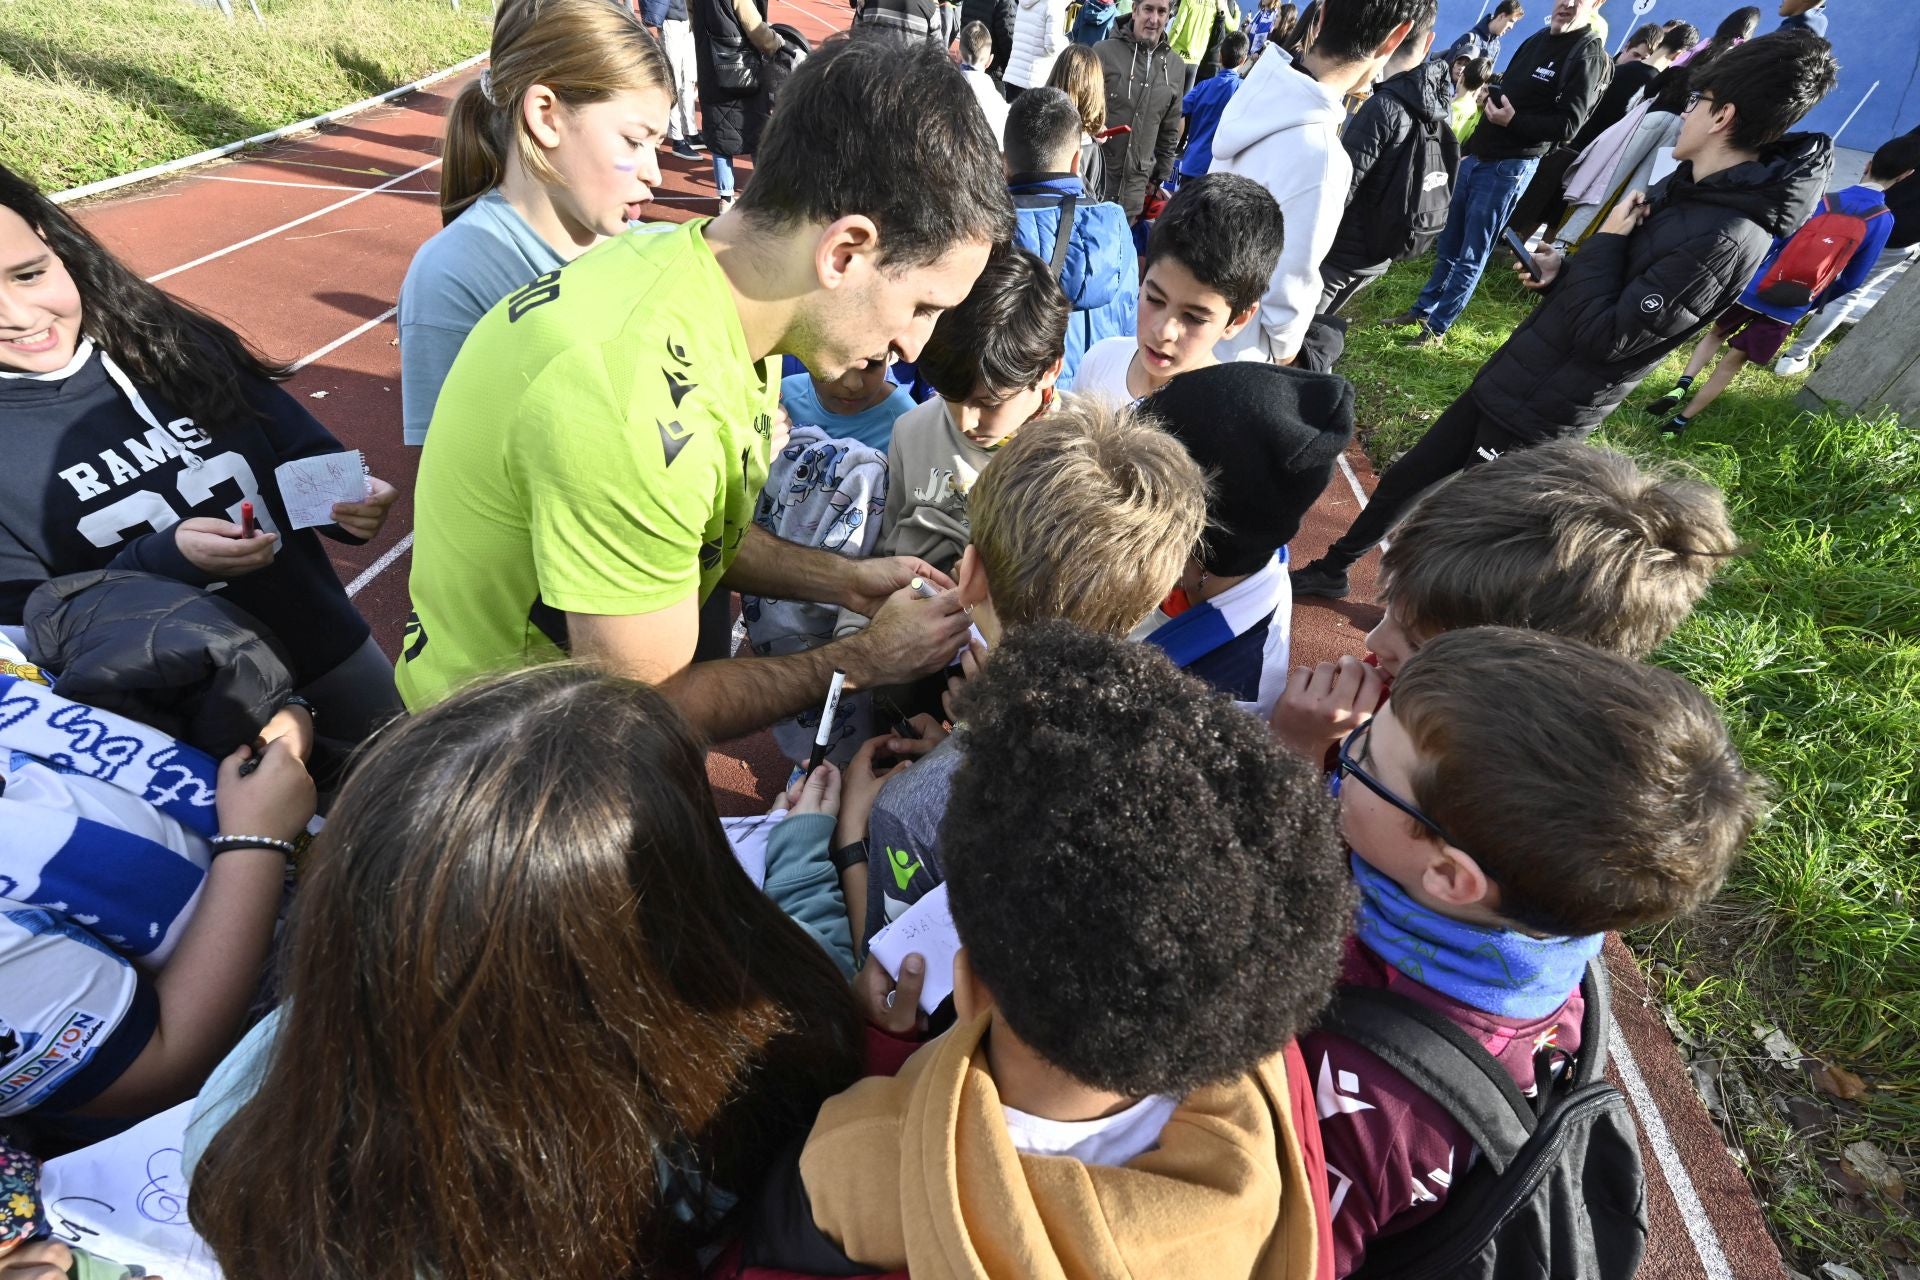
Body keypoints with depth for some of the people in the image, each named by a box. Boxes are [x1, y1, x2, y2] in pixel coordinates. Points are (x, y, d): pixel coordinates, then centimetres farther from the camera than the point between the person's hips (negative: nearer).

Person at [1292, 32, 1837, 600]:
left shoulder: (1726, 238, -23)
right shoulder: (1689, 184, 7)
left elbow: (1603, 338, -25)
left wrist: (1605, 239, -14)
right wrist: (1560, 271, 1)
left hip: (1538, 416, -10)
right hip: (1507, 380, 10)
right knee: (1406, 477, 17)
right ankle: (1331, 570, 33)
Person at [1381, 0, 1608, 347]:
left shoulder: (1589, 54, -9)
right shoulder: (1536, 39, 14)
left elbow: (1569, 124, -16)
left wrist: (1514, 121, -22)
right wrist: (1491, 93, 8)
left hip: (1510, 167, -8)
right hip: (1477, 155, 8)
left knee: (1471, 255, -2)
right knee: (1448, 245, 14)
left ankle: (1438, 325, 5)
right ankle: (1422, 309, 25)